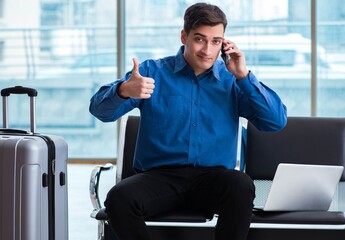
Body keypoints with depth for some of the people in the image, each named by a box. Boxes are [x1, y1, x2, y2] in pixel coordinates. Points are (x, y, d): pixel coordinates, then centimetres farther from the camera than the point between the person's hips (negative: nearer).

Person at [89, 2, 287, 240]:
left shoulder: (232, 79, 11)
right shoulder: (152, 71, 7)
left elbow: (277, 121, 2)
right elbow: (101, 109, -3)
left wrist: (244, 76, -7)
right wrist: (124, 91, -27)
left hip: (212, 176, 1)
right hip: (160, 175, 0)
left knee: (242, 186, -33)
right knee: (119, 198, -31)